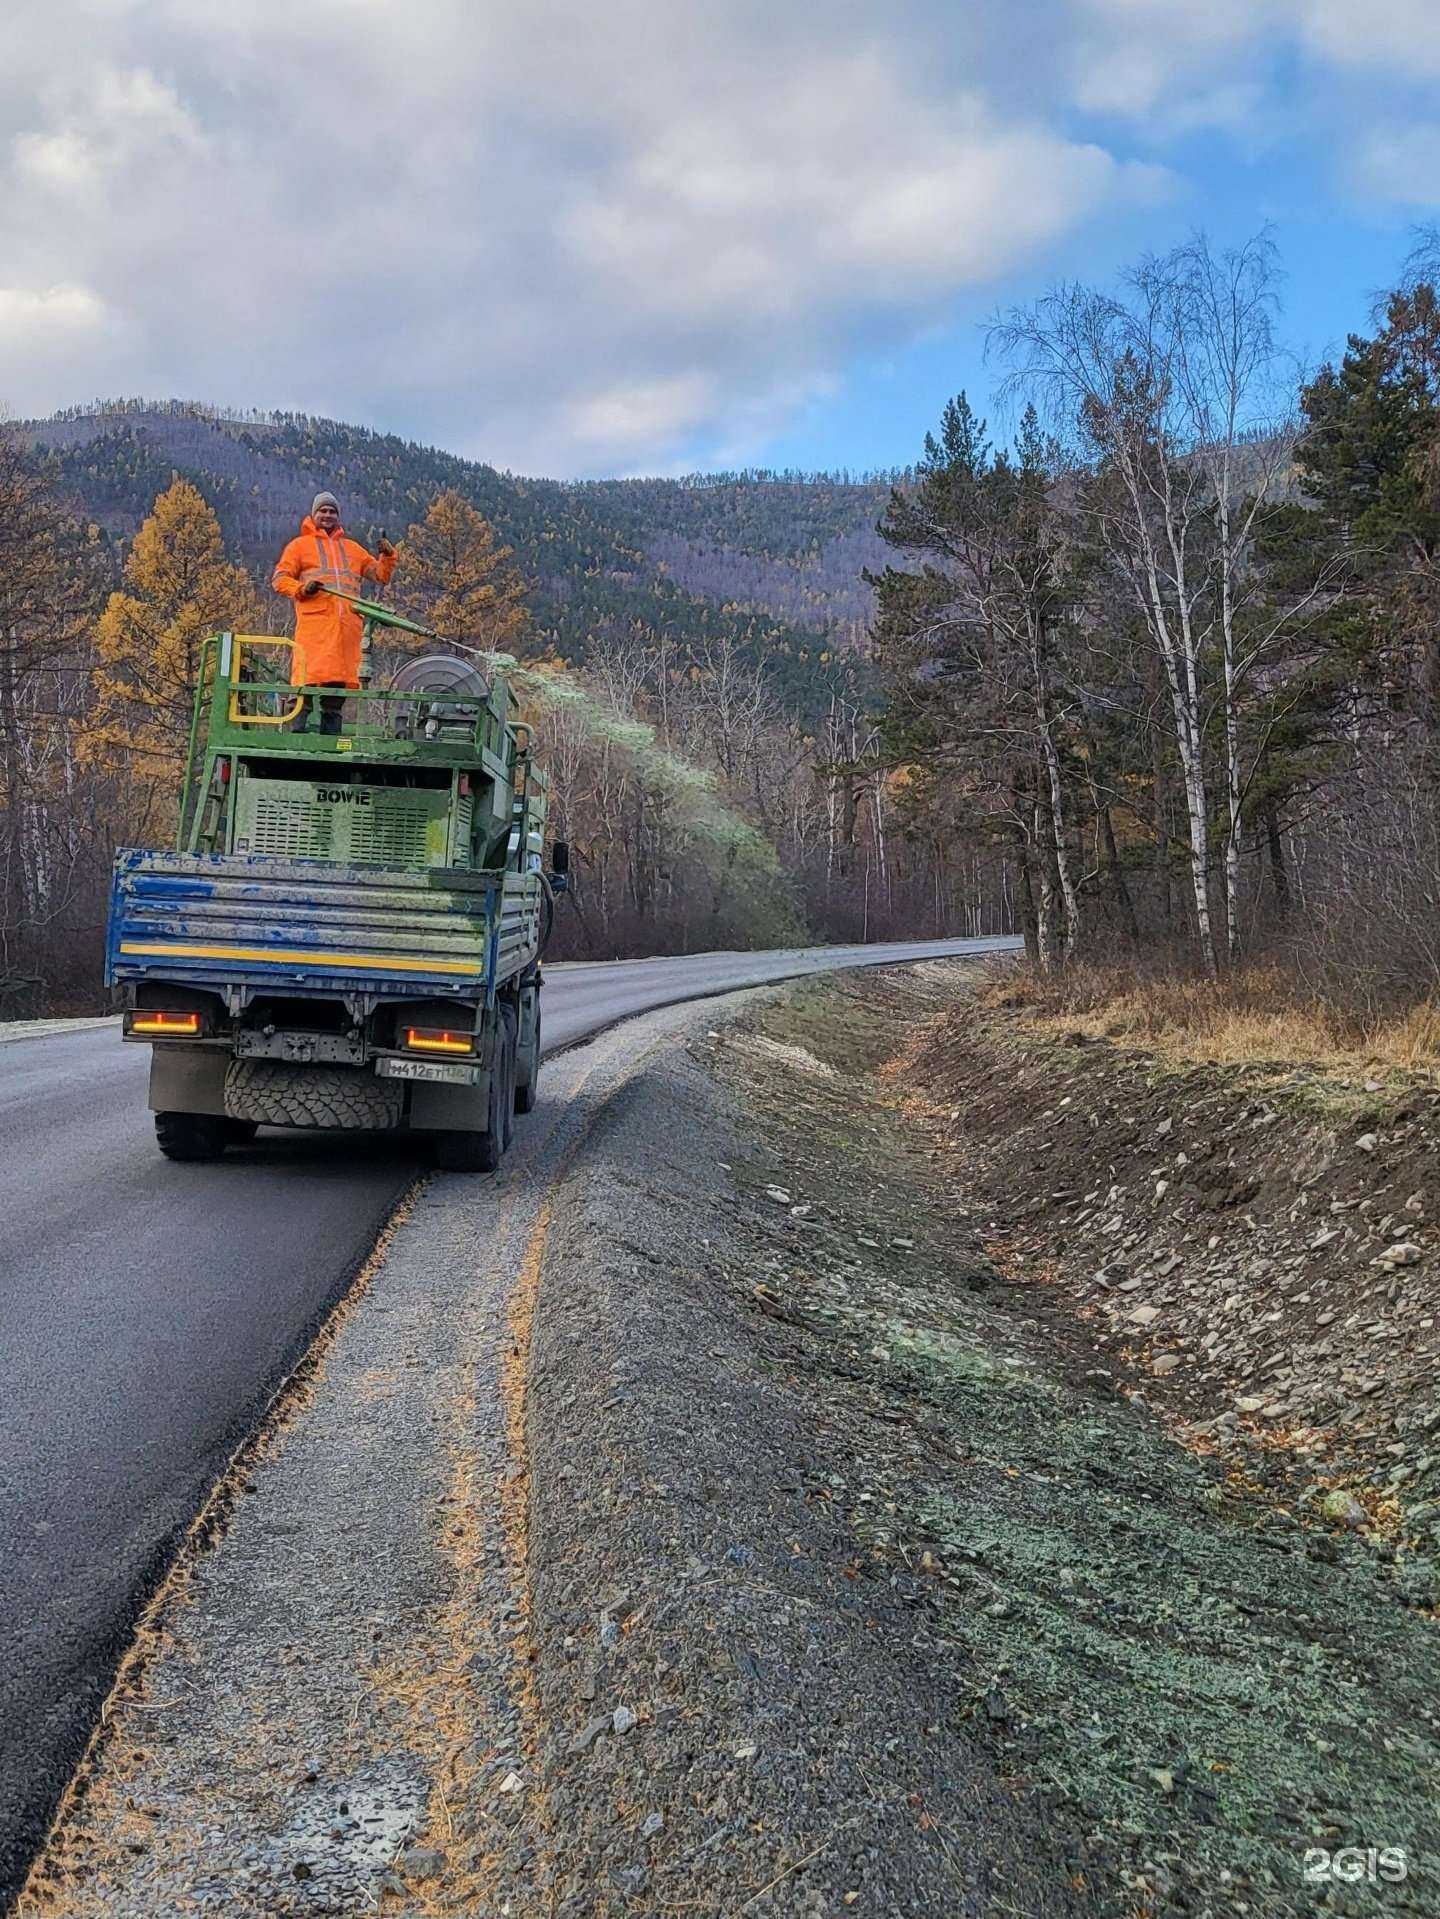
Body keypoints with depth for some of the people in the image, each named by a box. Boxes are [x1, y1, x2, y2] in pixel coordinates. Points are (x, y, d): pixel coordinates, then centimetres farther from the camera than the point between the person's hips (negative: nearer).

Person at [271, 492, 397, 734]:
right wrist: (301, 589, -10)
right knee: (308, 676, -15)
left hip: (348, 623, 4)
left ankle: (331, 734, 6)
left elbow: (380, 574, 27)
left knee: (338, 682, 2)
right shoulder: (300, 545, 16)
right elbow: (279, 578, 9)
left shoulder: (352, 548, 28)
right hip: (314, 622, -4)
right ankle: (299, 730, -15)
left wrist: (387, 556, 8)